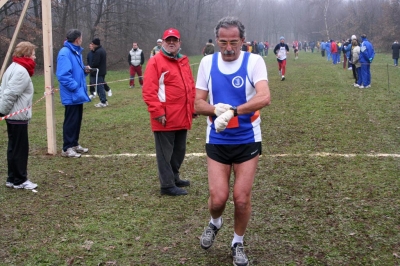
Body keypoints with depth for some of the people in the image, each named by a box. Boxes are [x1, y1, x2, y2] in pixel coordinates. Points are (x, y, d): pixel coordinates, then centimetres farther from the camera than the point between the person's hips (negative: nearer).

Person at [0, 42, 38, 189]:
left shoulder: (14, 68, 13)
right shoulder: (21, 71, -19)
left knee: (14, 148, 15)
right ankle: (19, 180, 7)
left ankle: (13, 178, 22)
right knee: (20, 149, -1)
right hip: (18, 116, -10)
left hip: (14, 115, 10)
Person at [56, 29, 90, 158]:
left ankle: (74, 144, 27)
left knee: (77, 120, 16)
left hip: (78, 94, 10)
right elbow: (63, 75, -25)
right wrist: (76, 87, -23)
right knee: (71, 121, -4)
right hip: (71, 95, -10)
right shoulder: (65, 53, -19)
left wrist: (84, 70, 3)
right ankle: (67, 148, 4)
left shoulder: (76, 52, 12)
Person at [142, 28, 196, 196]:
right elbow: (149, 91, -14)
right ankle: (167, 185, 9)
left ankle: (174, 177, 34)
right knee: (166, 152, 1)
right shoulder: (155, 61, -8)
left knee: (180, 150, 18)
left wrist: (193, 108, 13)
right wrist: (158, 112, -18)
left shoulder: (184, 61, 14)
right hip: (165, 118, -7)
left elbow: (190, 86, 18)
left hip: (183, 117, 8)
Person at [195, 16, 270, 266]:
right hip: (217, 141, 2)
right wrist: (217, 109, -22)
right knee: (218, 198, -3)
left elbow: (264, 97, -26)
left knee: (242, 198, 2)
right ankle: (215, 223, 33)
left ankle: (238, 244, 28)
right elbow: (198, 103, -1)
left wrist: (232, 111, -35)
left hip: (248, 140, -1)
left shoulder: (254, 61, -10)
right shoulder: (207, 62, -2)